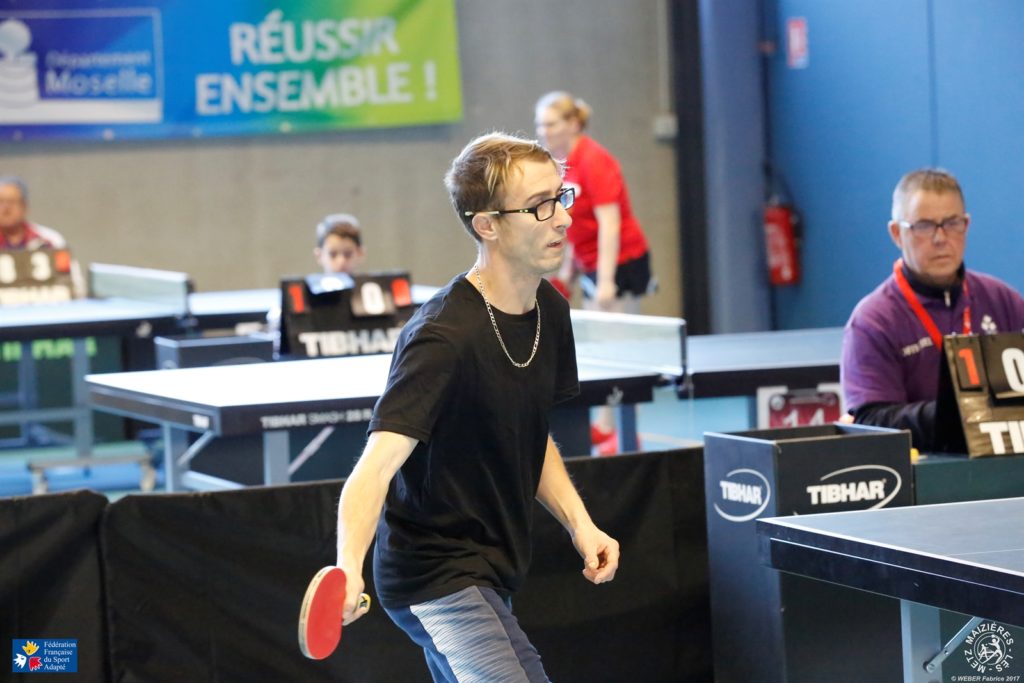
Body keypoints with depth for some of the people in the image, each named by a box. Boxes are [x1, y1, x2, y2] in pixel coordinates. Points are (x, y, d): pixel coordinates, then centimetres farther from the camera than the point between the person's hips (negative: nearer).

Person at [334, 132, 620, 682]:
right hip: (438, 576, -10)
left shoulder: (549, 310, 3)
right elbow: (379, 463, -33)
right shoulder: (444, 338, -25)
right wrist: (349, 567, -50)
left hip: (487, 572, 10)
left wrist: (578, 522, 4)